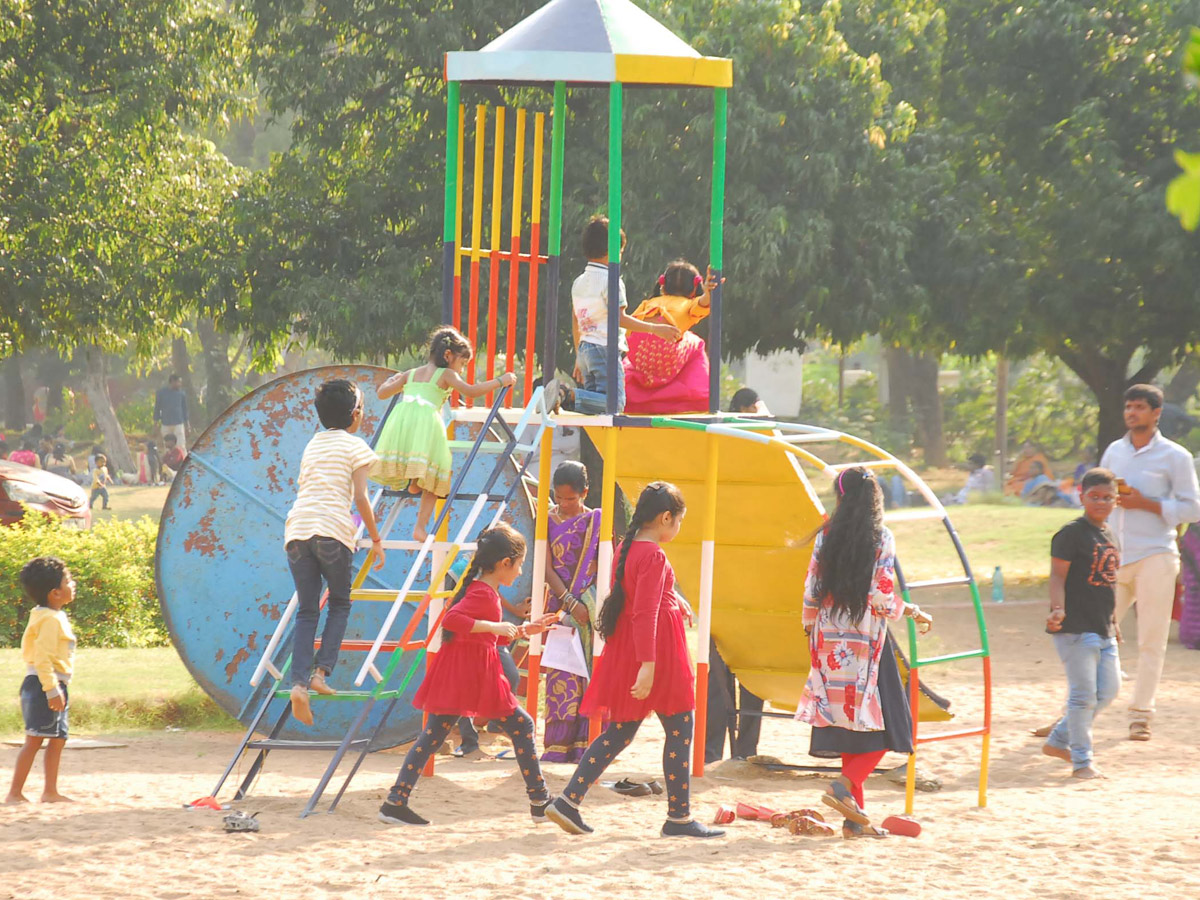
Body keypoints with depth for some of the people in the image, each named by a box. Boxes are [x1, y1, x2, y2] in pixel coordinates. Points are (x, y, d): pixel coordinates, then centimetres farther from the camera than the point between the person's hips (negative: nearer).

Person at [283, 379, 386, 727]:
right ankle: (321, 671, -2)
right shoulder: (355, 446, 6)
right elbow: (360, 498, -1)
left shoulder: (312, 445, 24)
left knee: (307, 611, 4)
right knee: (339, 604, 14)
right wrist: (375, 539, 7)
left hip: (297, 529, 4)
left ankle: (299, 682, -13)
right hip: (332, 531, -4)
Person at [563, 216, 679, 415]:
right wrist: (654, 328, -12)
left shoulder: (579, 282, 16)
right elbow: (619, 318, -14)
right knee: (613, 403, -13)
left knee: (593, 403, 10)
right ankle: (569, 397, -30)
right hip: (605, 349, -8)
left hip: (585, 348, 8)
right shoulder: (611, 281, -9)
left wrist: (578, 359, 25)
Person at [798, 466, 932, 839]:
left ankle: (855, 817, 9)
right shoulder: (880, 538, -9)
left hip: (831, 640, 5)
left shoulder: (827, 536, 2)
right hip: (866, 640, -5)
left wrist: (810, 626, 22)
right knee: (886, 723, 5)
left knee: (848, 724, 9)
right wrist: (912, 612, 5)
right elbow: (881, 597, -13)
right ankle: (847, 785, -16)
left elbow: (812, 590, 4)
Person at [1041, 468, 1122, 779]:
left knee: (1108, 689, 11)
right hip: (1075, 626, -9)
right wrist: (1058, 610, -30)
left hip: (1102, 629, 9)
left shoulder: (1107, 533, 15)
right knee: (1084, 693, -7)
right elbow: (1058, 576, -15)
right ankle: (1081, 761, 2)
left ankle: (1058, 741, 24)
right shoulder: (1071, 533, -10)